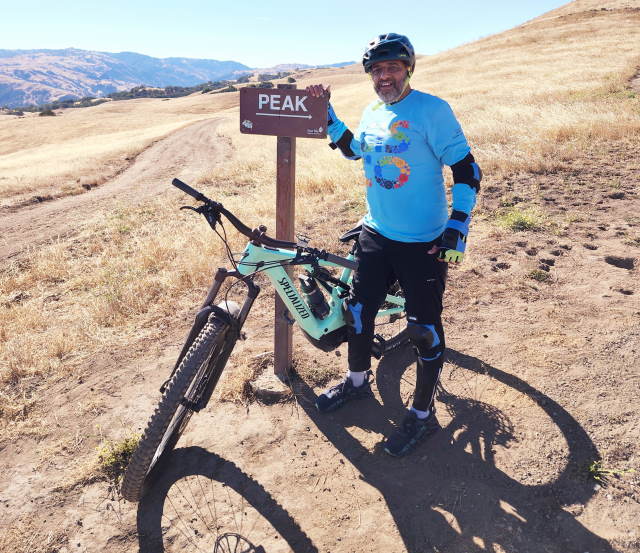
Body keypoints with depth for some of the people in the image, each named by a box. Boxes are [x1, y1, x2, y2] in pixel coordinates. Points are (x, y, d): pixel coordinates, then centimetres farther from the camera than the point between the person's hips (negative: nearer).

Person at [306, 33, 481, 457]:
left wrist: (457, 228, -20)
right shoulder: (372, 112, 7)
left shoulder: (432, 109, -12)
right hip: (375, 235, 7)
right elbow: (354, 149, 26)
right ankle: (357, 382, 39)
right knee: (358, 311, 15)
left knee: (425, 329, 2)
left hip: (423, 243, -6)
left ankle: (423, 414, 21)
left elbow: (467, 171, -12)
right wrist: (326, 113, 15)